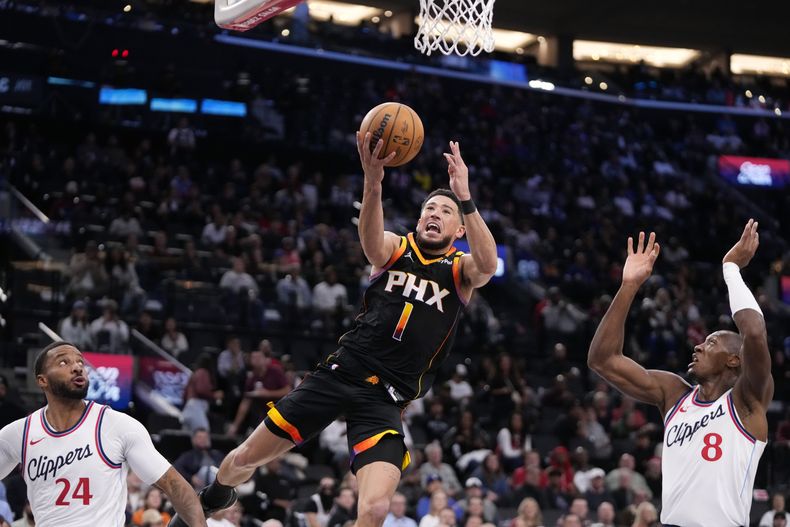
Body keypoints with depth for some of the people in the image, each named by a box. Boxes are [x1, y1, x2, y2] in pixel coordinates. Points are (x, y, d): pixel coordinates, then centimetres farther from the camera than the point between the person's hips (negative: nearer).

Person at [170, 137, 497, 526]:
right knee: (244, 459, 11)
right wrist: (373, 183, -41)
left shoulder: (460, 270, 2)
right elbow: (371, 240, -21)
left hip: (386, 398, -2)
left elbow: (487, 266, -23)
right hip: (341, 372, 2)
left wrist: (465, 199, -35)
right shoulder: (396, 249, 5)